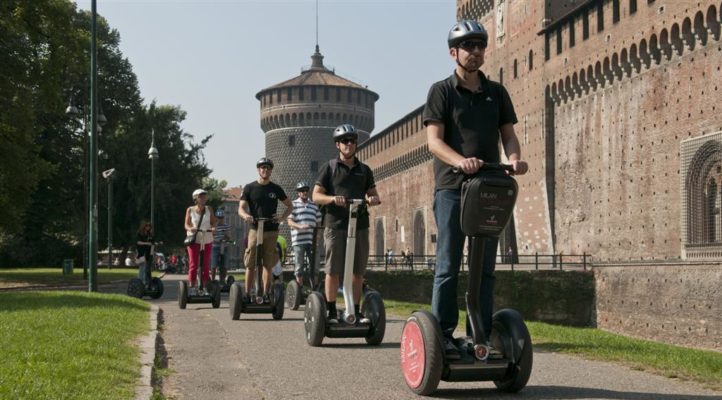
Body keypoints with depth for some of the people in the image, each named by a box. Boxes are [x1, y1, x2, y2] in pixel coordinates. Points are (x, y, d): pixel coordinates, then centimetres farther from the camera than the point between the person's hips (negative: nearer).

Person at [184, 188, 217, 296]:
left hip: (207, 239, 2)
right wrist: (190, 229, -20)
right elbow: (186, 224, 2)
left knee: (206, 265, 5)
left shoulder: (209, 209, 8)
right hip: (194, 239, -2)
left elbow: (213, 224, 9)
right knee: (193, 264, -7)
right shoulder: (190, 210, 2)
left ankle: (205, 288, 10)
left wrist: (216, 222, -15)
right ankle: (192, 287, -4)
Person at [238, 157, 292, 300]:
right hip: (255, 230, -1)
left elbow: (289, 206, 17)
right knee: (250, 265, -4)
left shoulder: (276, 189, 10)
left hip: (271, 231, 1)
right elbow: (241, 208, 1)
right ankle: (247, 294, -1)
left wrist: (282, 218, -2)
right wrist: (245, 215, -22)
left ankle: (266, 295, 4)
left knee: (268, 265, 1)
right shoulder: (249, 188, 6)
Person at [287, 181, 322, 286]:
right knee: (299, 266, 1)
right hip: (299, 239, -3)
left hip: (312, 239, 3)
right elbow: (290, 222, -4)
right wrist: (300, 226, -22)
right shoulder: (293, 205, 5)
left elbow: (318, 222, 18)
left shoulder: (314, 205, 16)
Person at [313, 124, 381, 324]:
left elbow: (373, 194, 19)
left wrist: (373, 199, -5)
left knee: (357, 272, 5)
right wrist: (332, 198, -18)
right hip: (335, 226, -3)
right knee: (333, 271, -2)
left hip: (360, 226, 3)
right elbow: (316, 195, 2)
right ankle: (331, 312, 5)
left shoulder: (364, 170, 16)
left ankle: (355, 312, 11)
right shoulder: (330, 167, 5)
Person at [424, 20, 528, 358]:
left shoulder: (496, 92, 15)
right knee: (448, 266, -4)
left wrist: (514, 158, -14)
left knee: (485, 267, 6)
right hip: (452, 188, -4)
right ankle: (442, 334, 0)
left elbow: (507, 133, 10)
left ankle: (481, 335, 11)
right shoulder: (442, 91, 2)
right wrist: (461, 160, -29)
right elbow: (434, 140, -9)